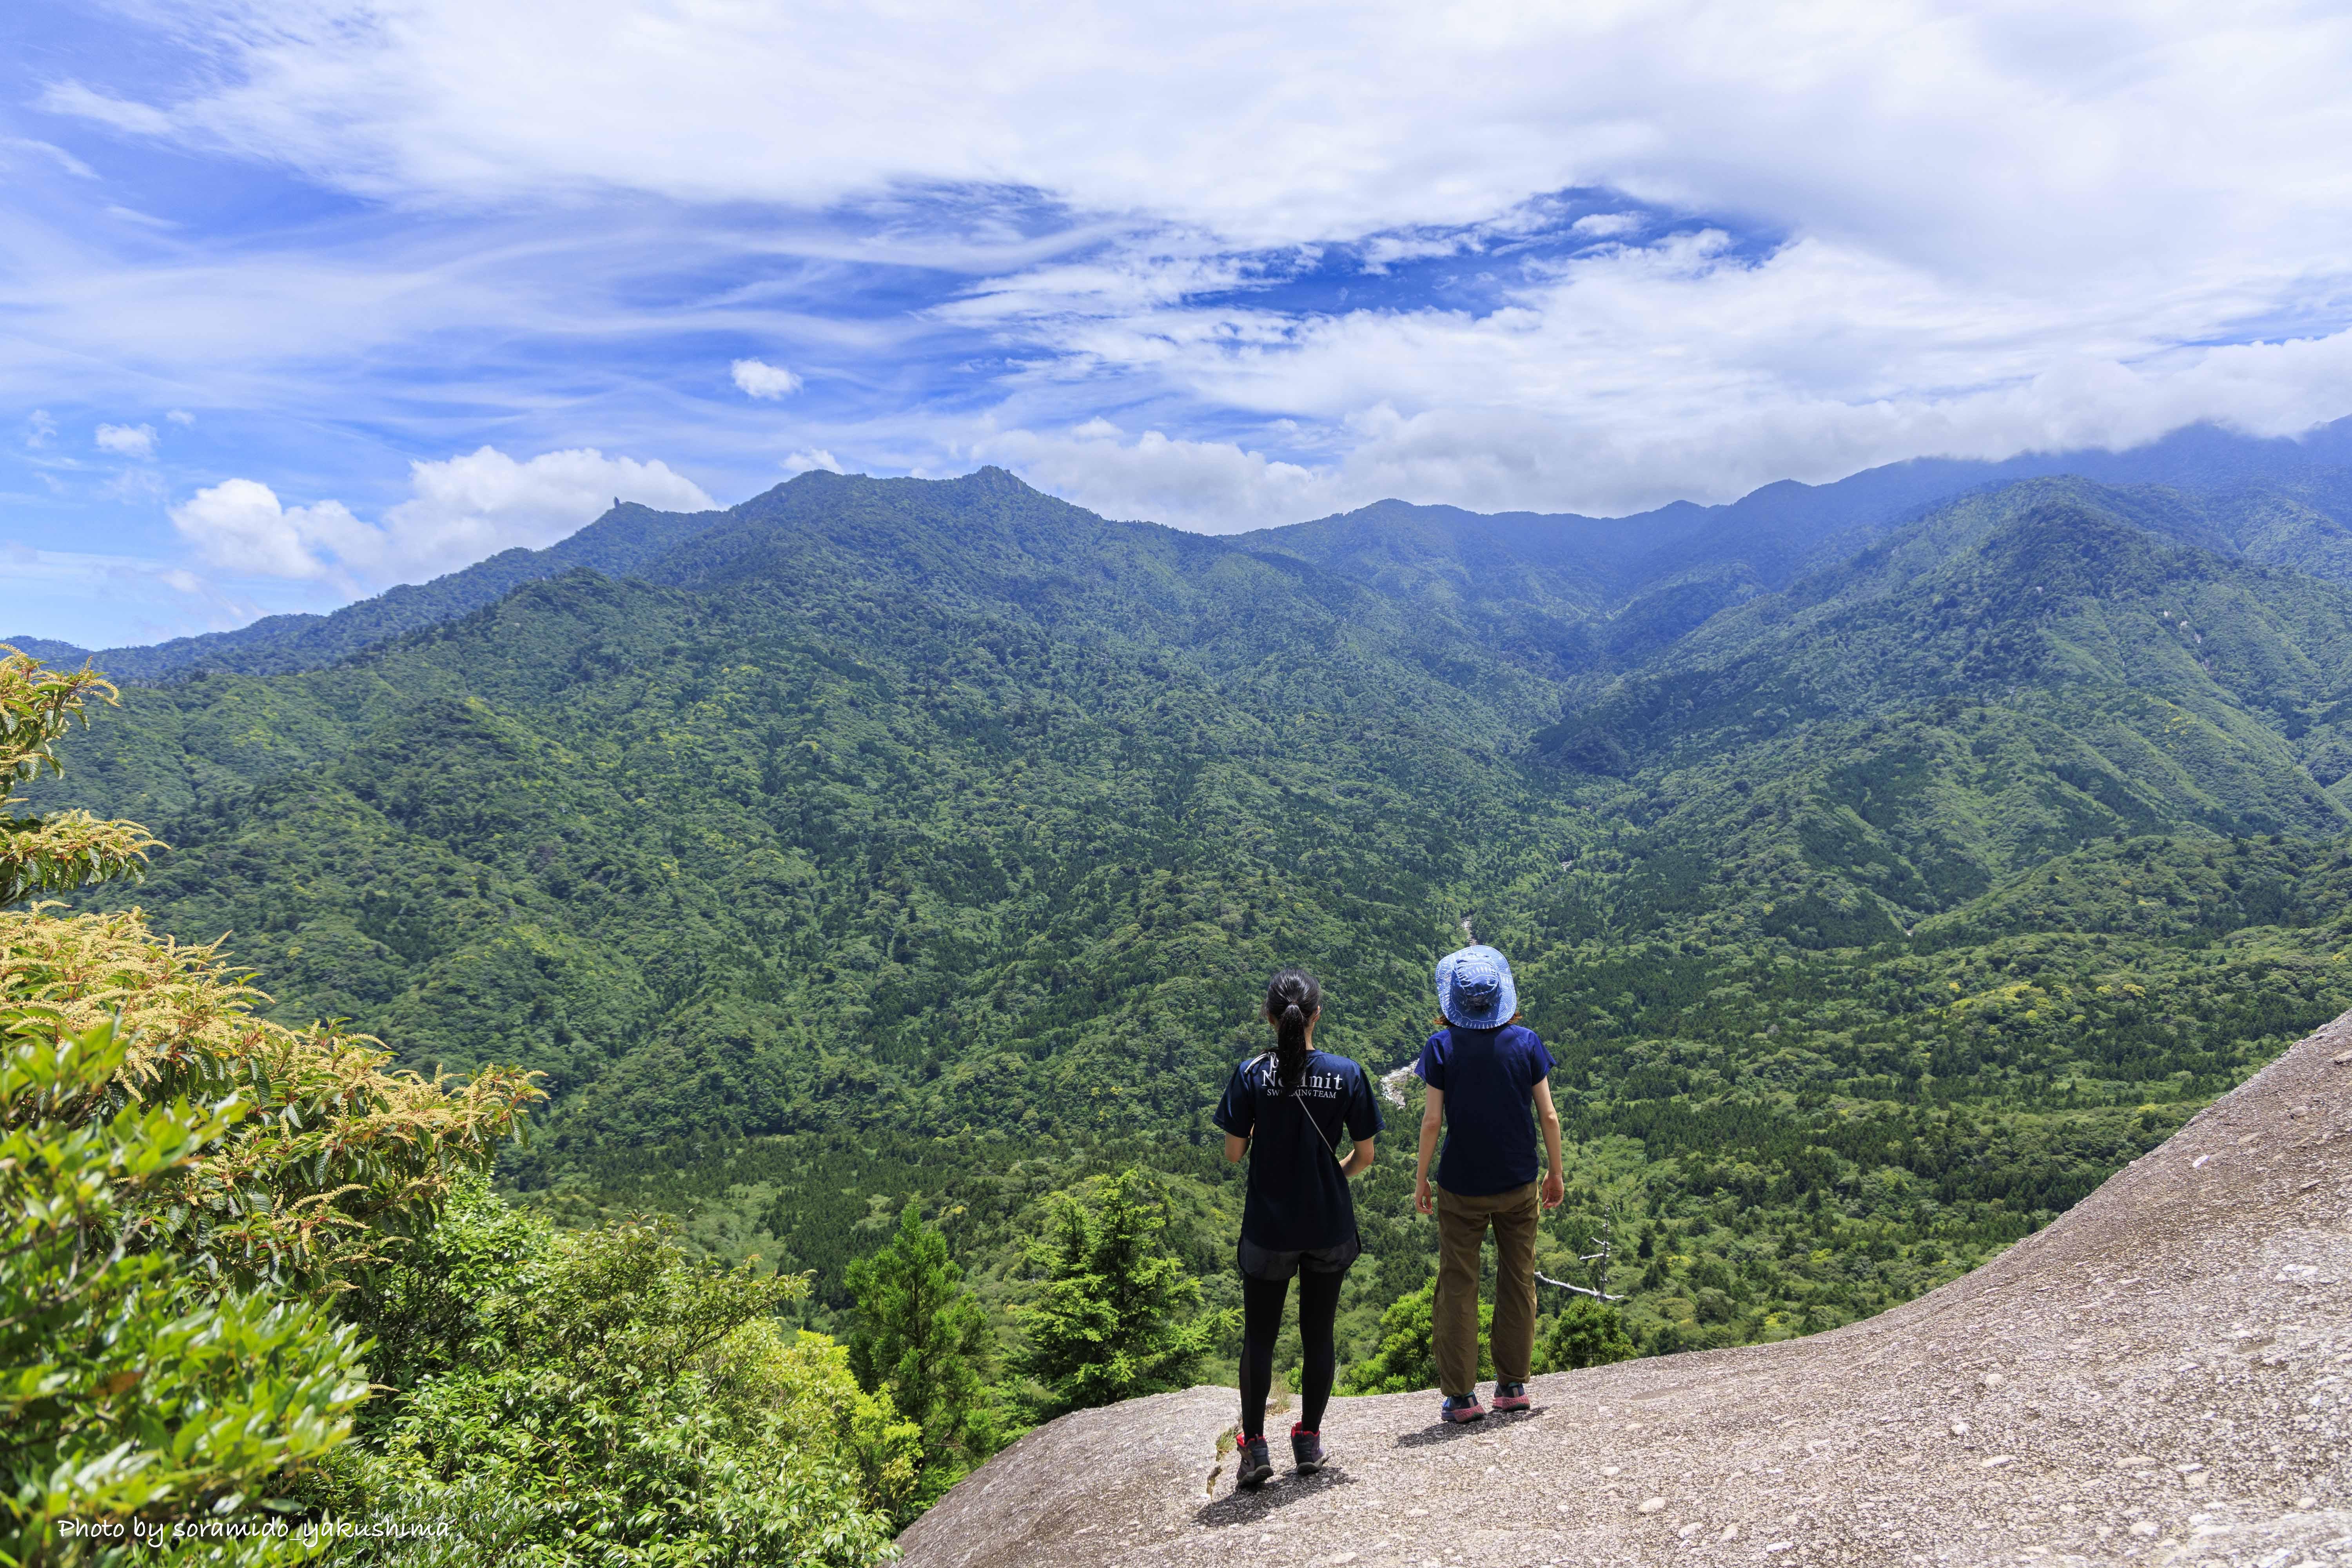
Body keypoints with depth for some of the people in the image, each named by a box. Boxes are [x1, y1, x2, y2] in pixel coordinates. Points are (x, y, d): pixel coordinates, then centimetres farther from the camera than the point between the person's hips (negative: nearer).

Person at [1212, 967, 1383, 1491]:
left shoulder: (1252, 1074, -11)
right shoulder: (1346, 1074, -7)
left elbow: (1233, 1152, -8)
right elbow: (1364, 1157, -2)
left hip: (1268, 1228, -1)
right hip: (1330, 1227, 1)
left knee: (1258, 1337, 10)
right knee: (1319, 1334, 15)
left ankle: (1255, 1449, 8)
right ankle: (1309, 1443, 24)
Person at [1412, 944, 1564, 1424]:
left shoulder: (1442, 1046, -10)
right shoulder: (1526, 1043, -5)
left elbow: (1432, 1120, -10)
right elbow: (1549, 1116, -3)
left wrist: (1420, 1179, 1)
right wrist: (1556, 1173, 10)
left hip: (1460, 1188, -2)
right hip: (1518, 1185, 2)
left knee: (1457, 1289, 7)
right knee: (1518, 1282, 15)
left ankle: (1460, 1395, 9)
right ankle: (1513, 1385, 22)